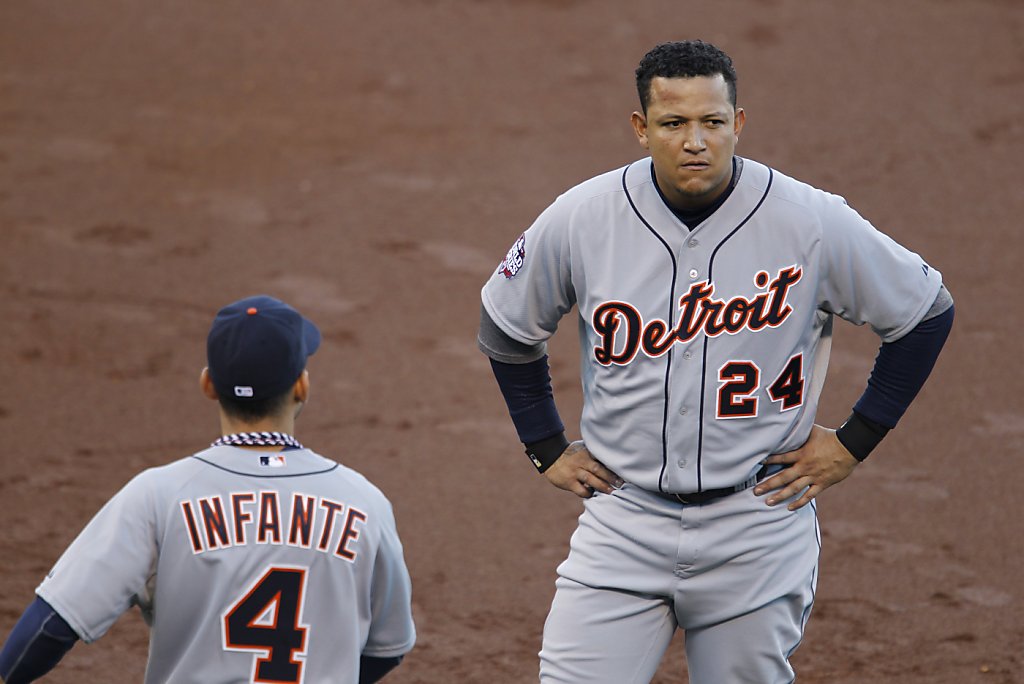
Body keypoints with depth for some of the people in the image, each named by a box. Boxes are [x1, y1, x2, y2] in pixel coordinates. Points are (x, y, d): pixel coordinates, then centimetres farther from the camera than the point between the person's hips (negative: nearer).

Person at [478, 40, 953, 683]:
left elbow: (927, 312, 3)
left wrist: (853, 442, 2)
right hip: (623, 522, 1)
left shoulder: (814, 224, -11)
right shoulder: (581, 219, -6)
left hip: (759, 526, -1)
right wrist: (549, 449, 10)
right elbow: (507, 327, 13)